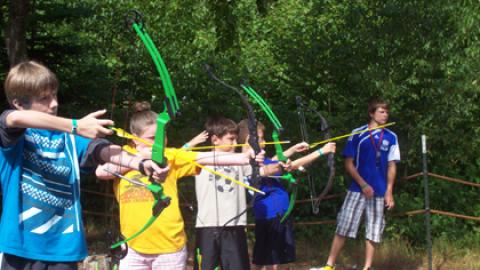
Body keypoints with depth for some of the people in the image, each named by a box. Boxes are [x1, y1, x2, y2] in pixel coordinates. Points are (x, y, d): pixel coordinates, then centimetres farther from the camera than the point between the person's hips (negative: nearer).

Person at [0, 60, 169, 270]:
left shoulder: (68, 137, 8)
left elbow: (101, 150, -9)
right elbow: (18, 118, -24)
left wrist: (141, 164, -29)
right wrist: (76, 127, -27)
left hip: (64, 246, 3)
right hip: (22, 243, -2)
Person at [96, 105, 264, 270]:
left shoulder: (170, 156, 2)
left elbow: (206, 158, -10)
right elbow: (100, 171, -11)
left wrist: (243, 158, -24)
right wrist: (139, 158, -11)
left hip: (170, 246, -1)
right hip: (133, 246, 1)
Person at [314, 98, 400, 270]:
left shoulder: (391, 137, 5)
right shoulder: (358, 134, -2)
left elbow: (391, 166, 7)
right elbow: (349, 163, -1)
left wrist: (389, 192, 0)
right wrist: (363, 184, -10)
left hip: (379, 191, 2)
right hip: (358, 189, -2)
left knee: (373, 231, 5)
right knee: (343, 227, -5)